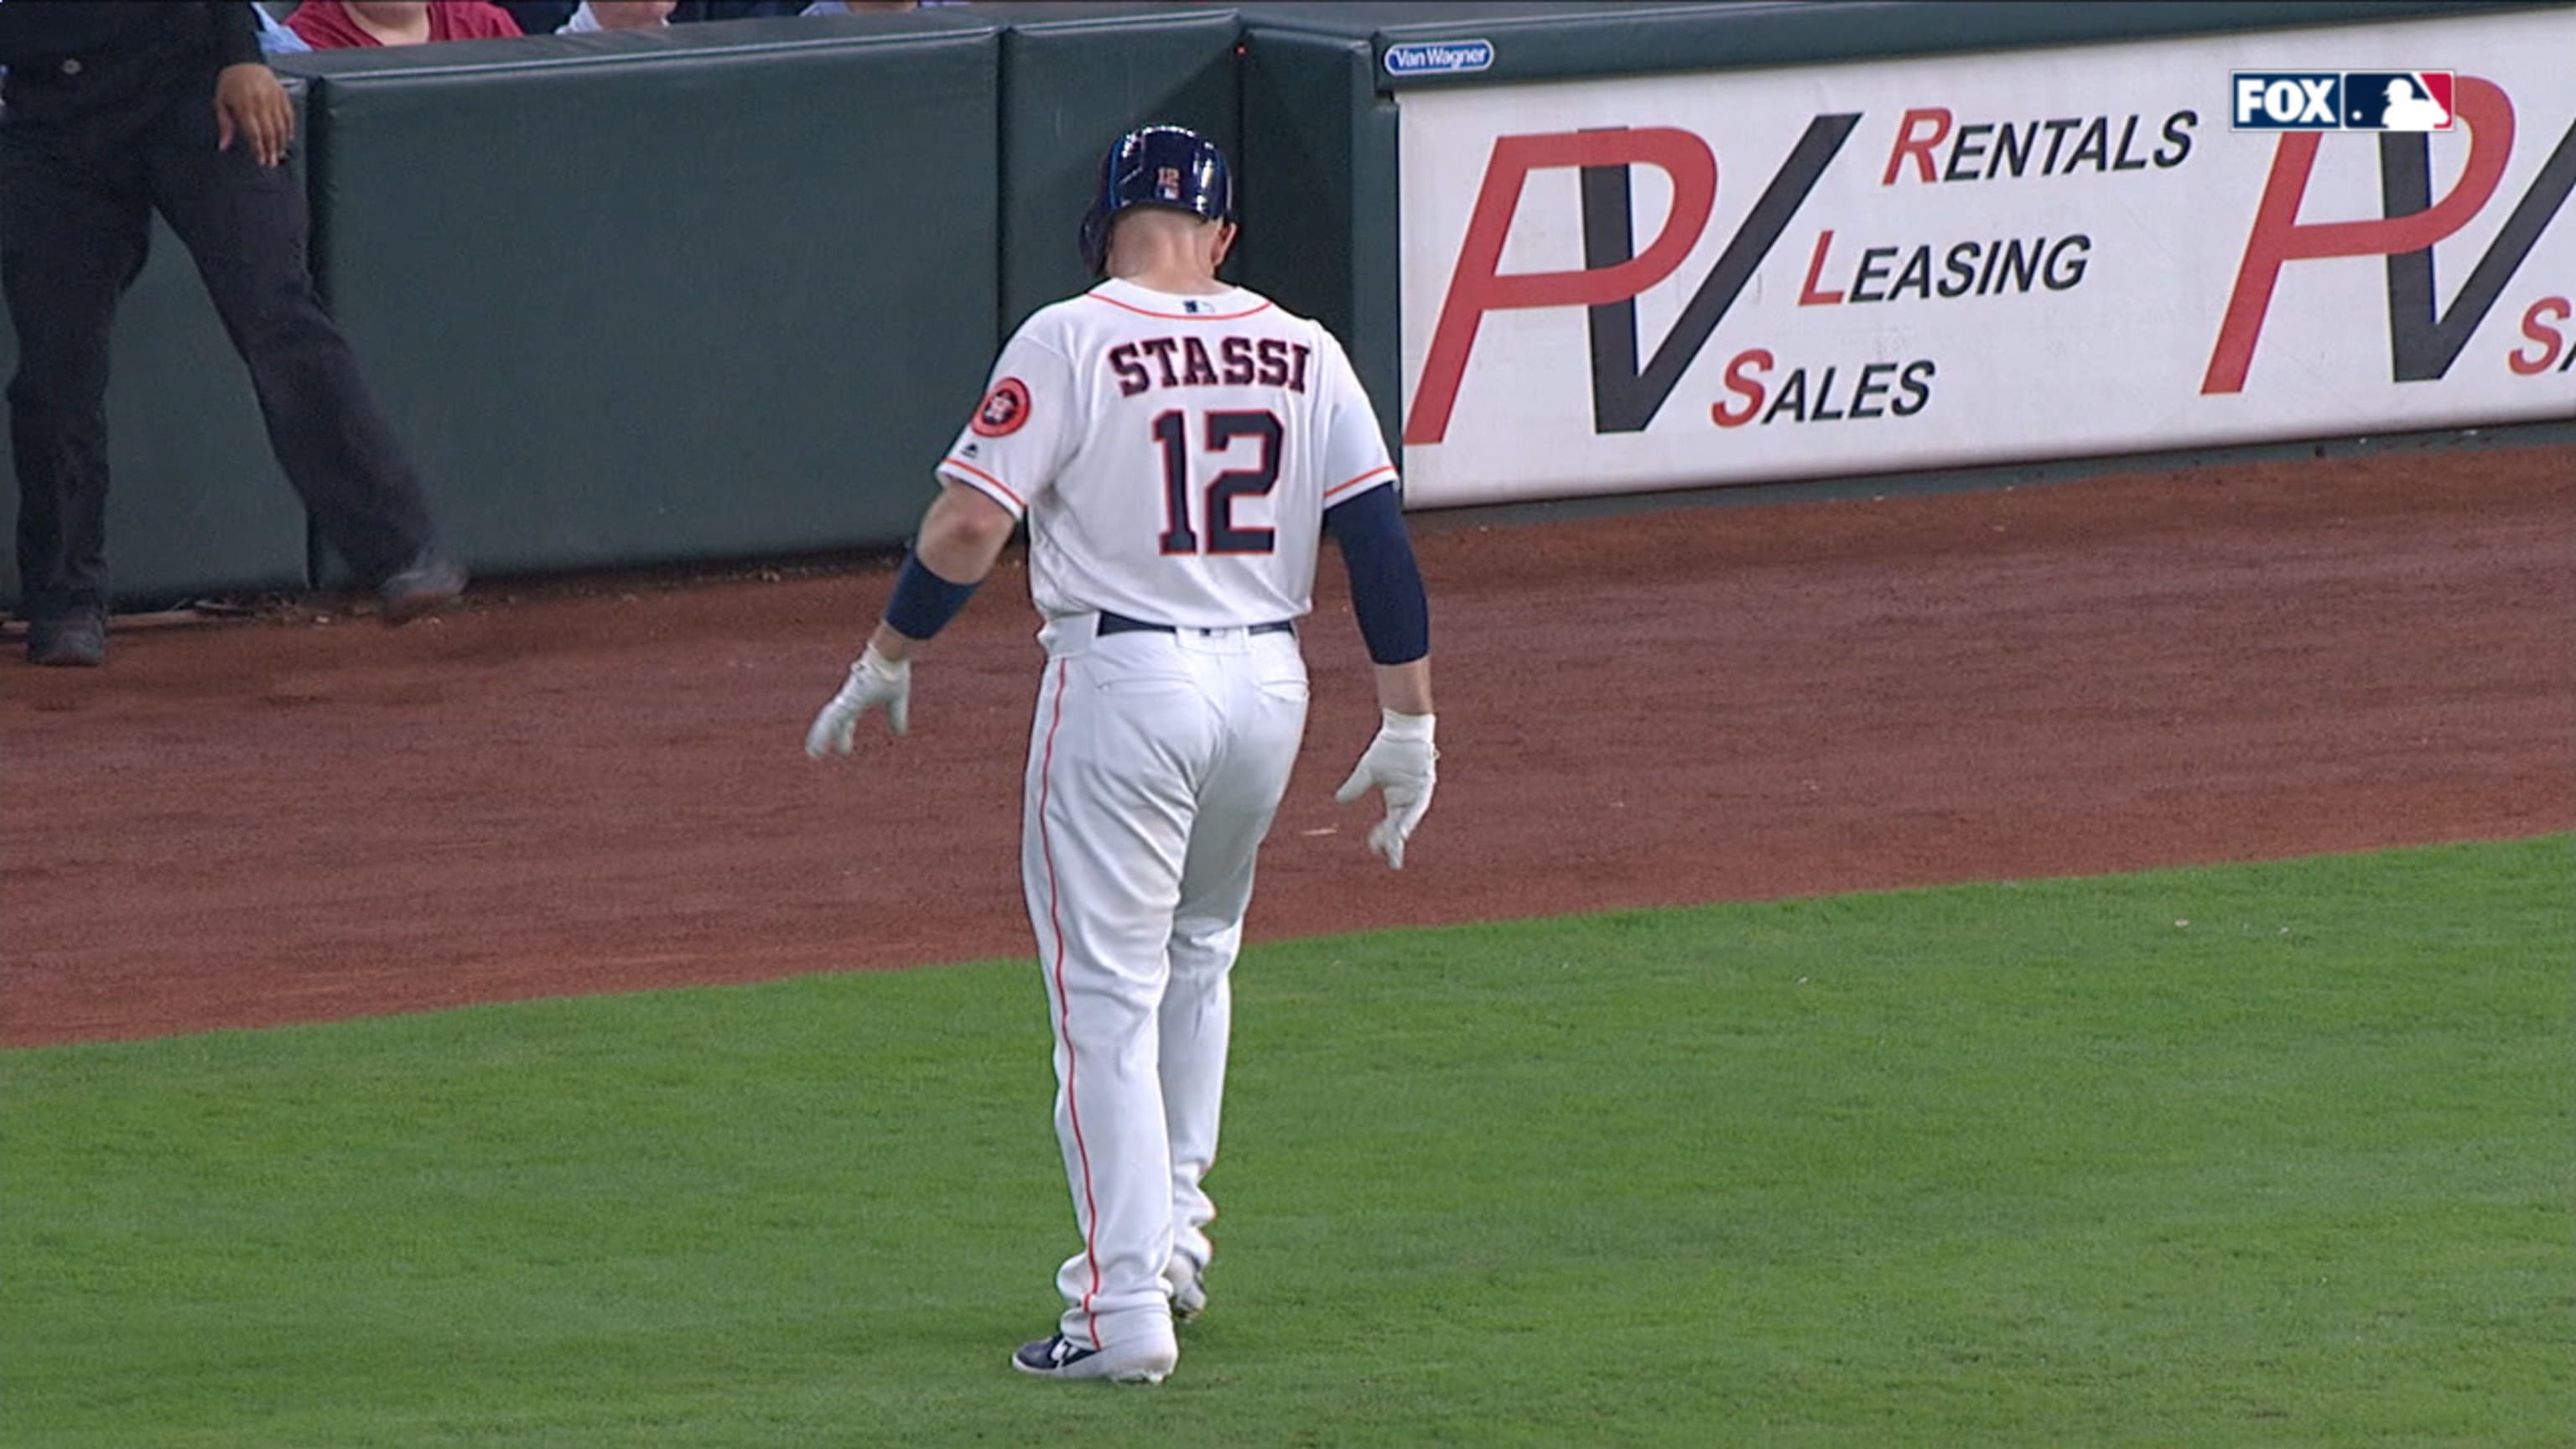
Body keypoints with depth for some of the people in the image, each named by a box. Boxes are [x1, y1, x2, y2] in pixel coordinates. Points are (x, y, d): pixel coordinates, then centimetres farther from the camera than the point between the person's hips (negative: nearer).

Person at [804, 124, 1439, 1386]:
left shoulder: (1069, 341, -7)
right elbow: (1381, 538, 3)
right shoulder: (1303, 352, 6)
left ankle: (1124, 1307, -7)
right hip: (1269, 679, 5)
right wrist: (1409, 726, 7)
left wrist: (883, 666, 2)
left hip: (1122, 678, -5)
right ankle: (1172, 1236, 30)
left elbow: (966, 529, -11)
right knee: (1197, 953, 27)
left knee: (1107, 996, -1)